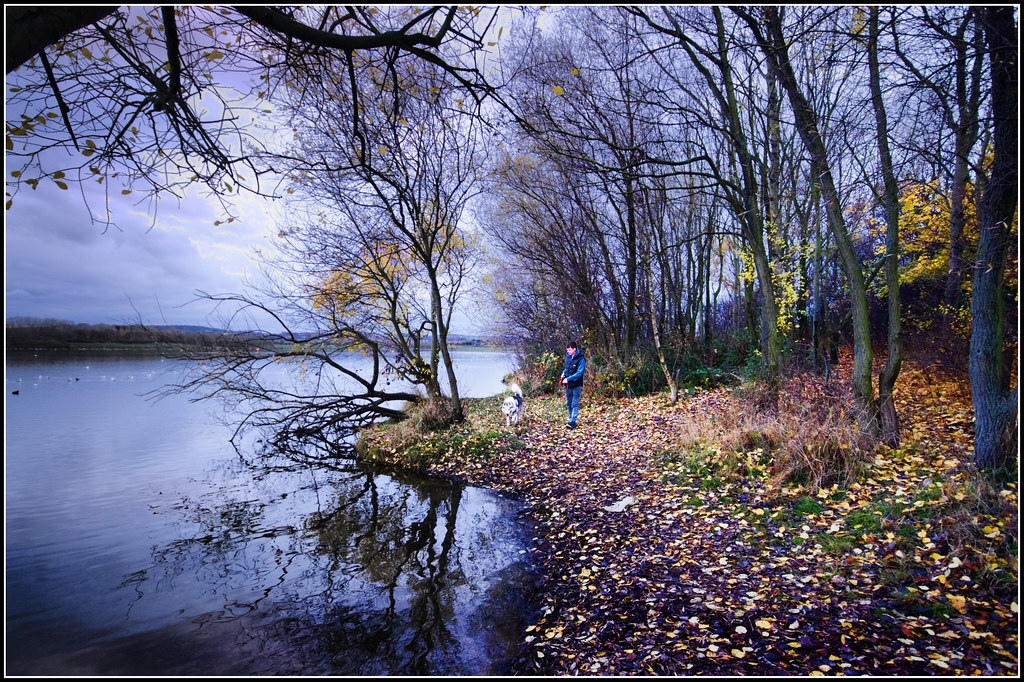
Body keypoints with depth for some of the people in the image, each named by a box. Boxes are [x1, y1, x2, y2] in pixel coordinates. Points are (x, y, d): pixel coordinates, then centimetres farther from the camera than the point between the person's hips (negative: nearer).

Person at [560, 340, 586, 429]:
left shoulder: (581, 359, -14)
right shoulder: (568, 357, 7)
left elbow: (579, 373, -19)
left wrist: (568, 379, -23)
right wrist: (564, 373, 0)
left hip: (576, 385, -7)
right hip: (568, 385, 7)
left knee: (575, 404, -5)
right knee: (568, 404, 13)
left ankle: (572, 422, -6)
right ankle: (571, 420, 24)